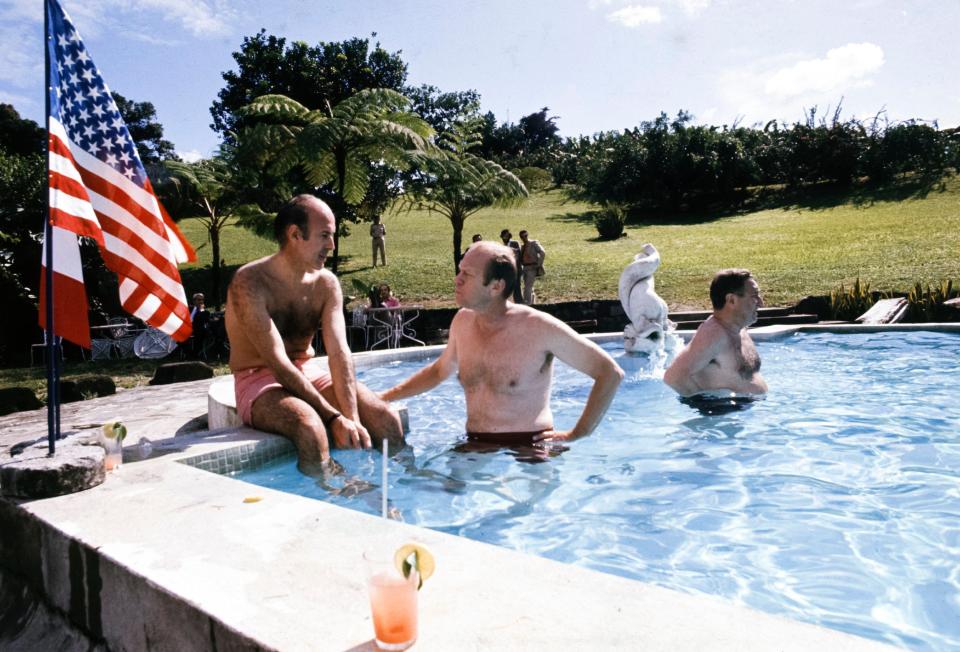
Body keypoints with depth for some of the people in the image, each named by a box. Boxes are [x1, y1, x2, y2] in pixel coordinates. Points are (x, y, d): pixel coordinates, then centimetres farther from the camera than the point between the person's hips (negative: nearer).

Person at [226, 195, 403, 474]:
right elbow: (277, 362, -25)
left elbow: (339, 352, -12)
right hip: (259, 380, -5)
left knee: (387, 419, -15)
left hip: (307, 373, 5)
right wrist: (334, 417, -29)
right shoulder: (249, 283, -19)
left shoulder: (326, 284, -2)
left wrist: (353, 419, -25)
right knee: (310, 426, -36)